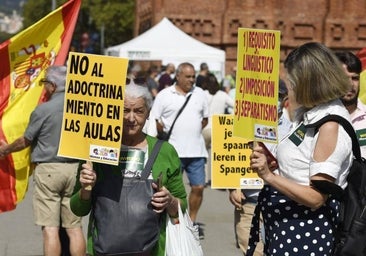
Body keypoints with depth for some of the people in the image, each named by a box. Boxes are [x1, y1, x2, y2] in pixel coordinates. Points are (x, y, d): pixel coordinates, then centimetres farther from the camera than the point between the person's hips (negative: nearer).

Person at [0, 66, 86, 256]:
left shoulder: (43, 110, -9)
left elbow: (26, 140, 3)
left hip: (48, 168, -4)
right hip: (74, 169, 4)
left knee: (50, 228, -3)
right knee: (74, 227, 8)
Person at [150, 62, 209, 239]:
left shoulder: (200, 94, 11)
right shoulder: (165, 95, 0)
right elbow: (153, 120, 0)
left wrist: (195, 131, 9)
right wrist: (163, 131, -12)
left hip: (196, 150, 3)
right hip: (173, 150, -3)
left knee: (198, 187, 3)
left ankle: (192, 221, 20)